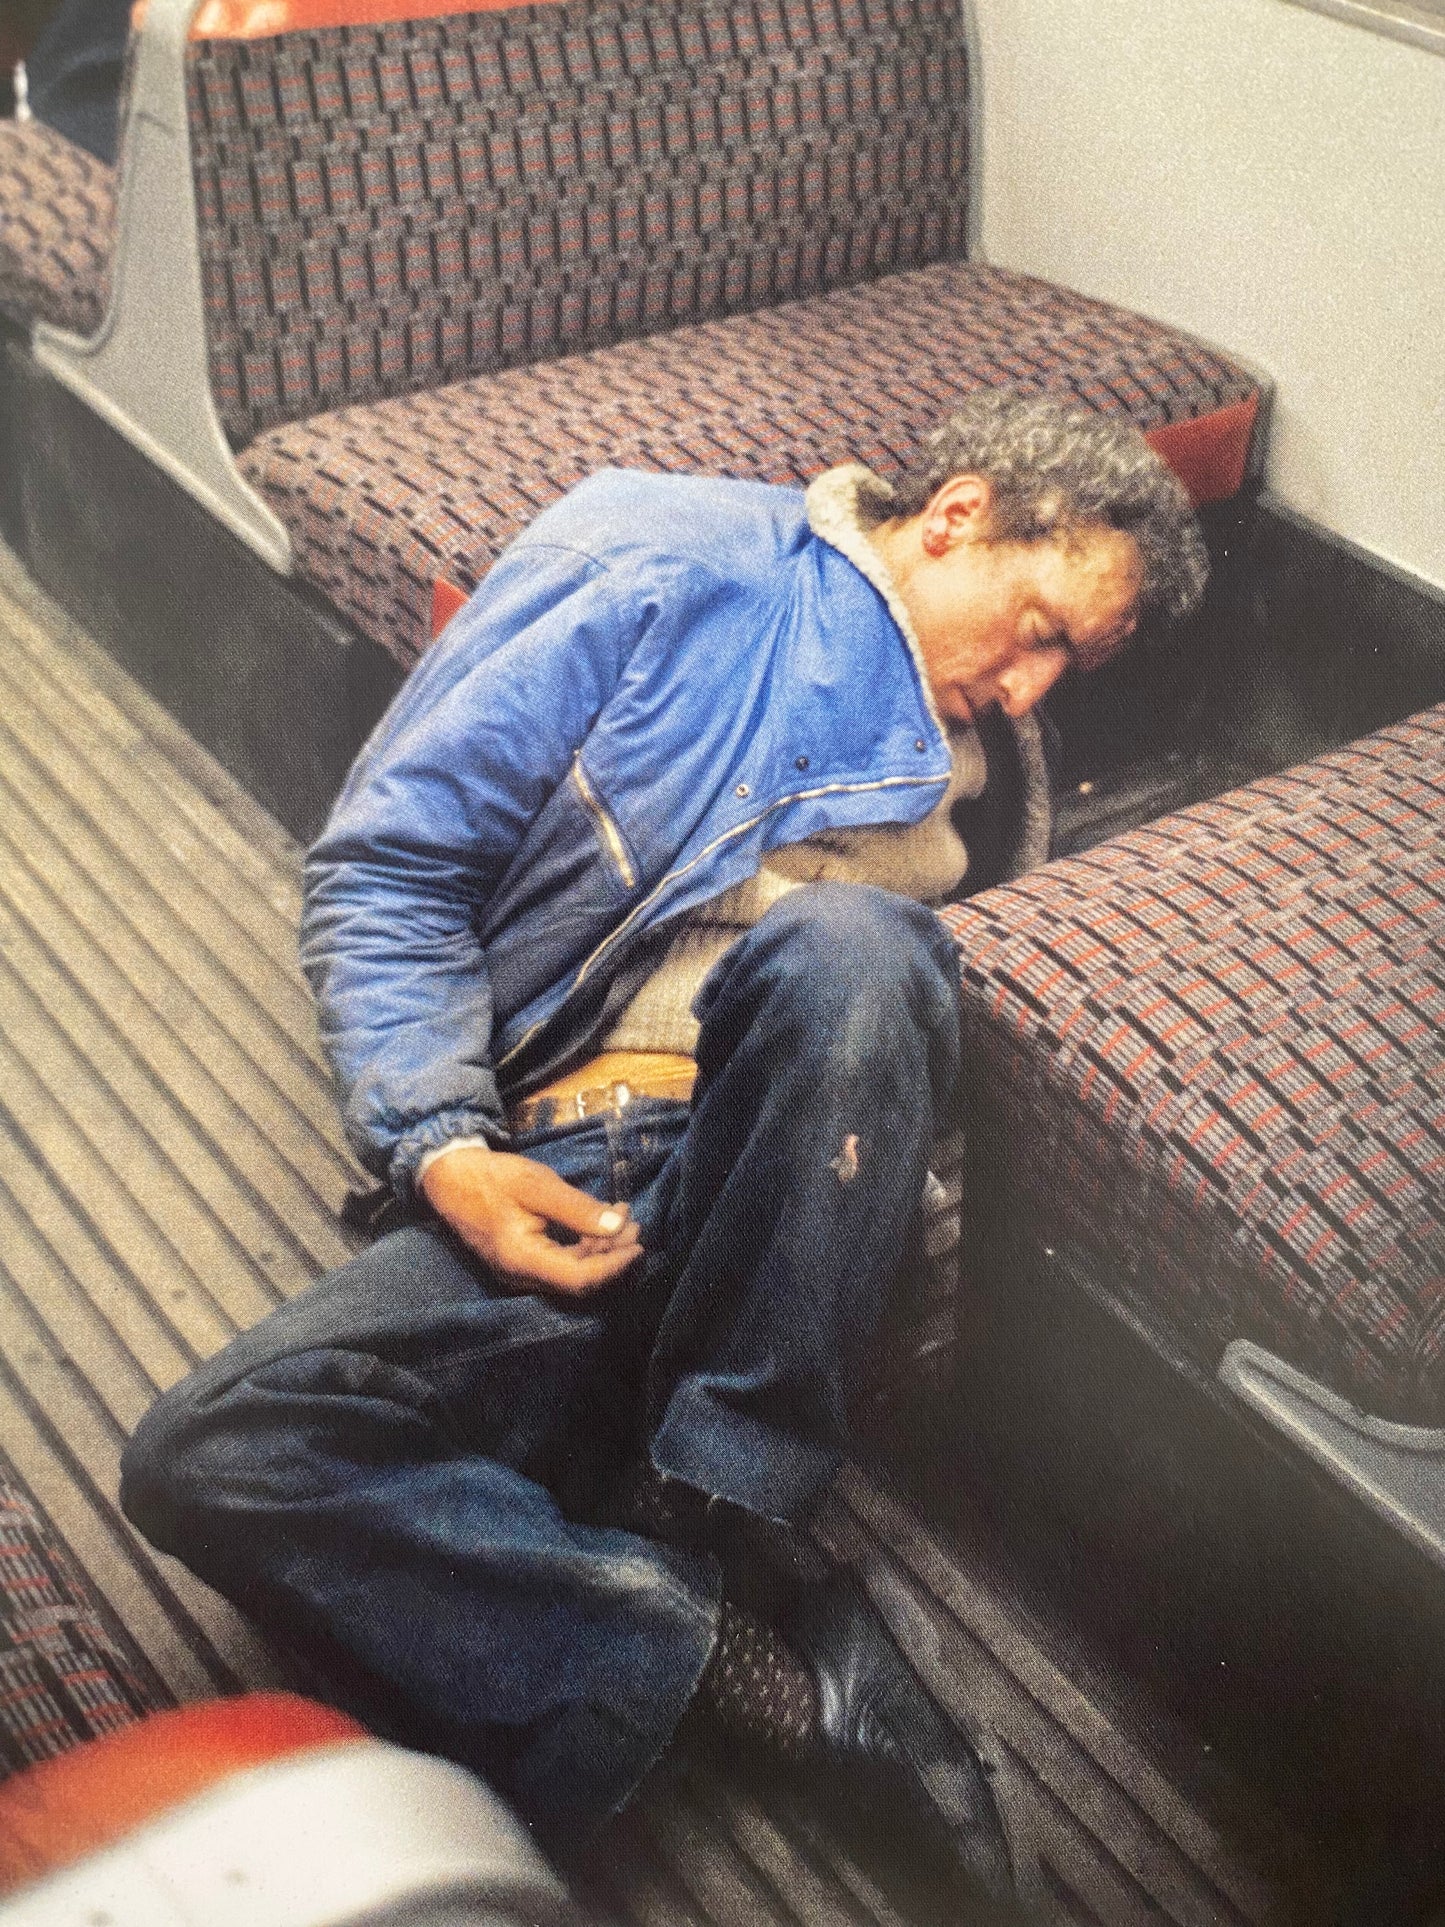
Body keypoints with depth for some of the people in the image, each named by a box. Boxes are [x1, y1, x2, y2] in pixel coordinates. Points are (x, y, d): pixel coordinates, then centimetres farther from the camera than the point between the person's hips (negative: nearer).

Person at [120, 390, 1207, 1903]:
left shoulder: (965, 760, 20)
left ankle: (681, 1534, -21)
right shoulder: (653, 563, 7)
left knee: (840, 939, -33)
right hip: (557, 1202, -1)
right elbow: (389, 862, 2)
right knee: (204, 1458, -25)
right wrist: (444, 1149, -11)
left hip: (784, 1210, 1)